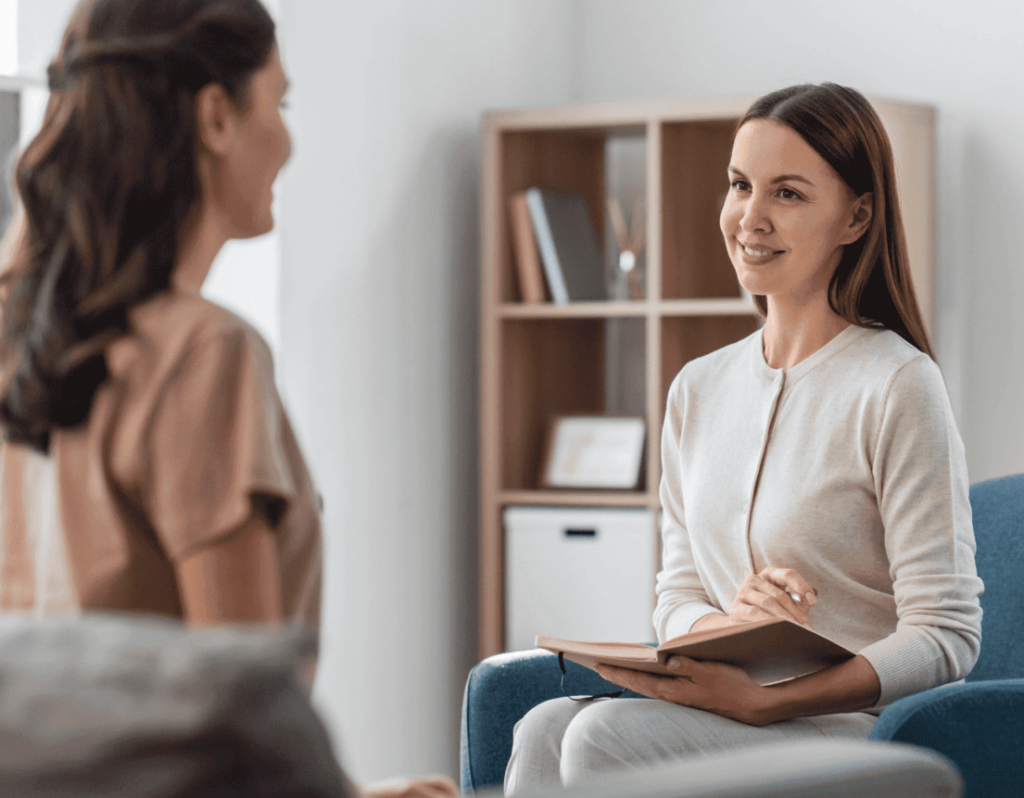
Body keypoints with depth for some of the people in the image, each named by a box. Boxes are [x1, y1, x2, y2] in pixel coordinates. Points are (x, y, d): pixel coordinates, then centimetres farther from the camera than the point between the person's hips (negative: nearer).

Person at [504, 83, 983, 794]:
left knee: (603, 732, -29)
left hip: (861, 732, -6)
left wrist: (769, 701, -24)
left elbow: (947, 637, -11)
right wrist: (728, 624, -10)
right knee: (546, 727, -24)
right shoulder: (699, 389, 14)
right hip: (730, 710, 6)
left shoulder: (898, 387, -8)